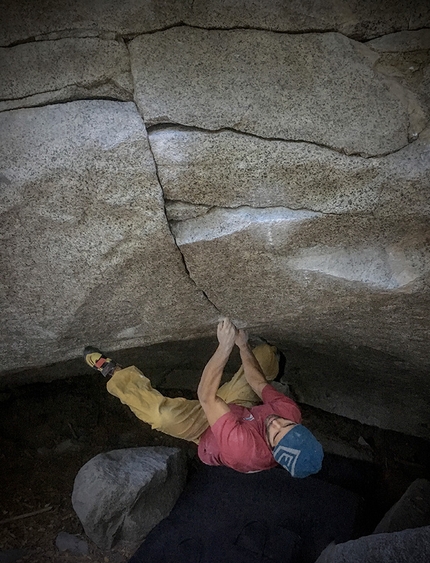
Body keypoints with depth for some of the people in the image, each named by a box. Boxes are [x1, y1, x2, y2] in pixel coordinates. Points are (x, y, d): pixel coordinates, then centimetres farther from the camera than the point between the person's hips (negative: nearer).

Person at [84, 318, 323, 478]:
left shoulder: (246, 448, -45)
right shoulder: (291, 413, -30)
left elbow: (206, 397, -43)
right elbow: (259, 384, -14)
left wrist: (225, 346, -48)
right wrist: (243, 346, -13)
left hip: (207, 429, -5)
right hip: (240, 407, 6)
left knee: (166, 414, -35)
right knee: (265, 353, 7)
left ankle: (113, 372, -8)